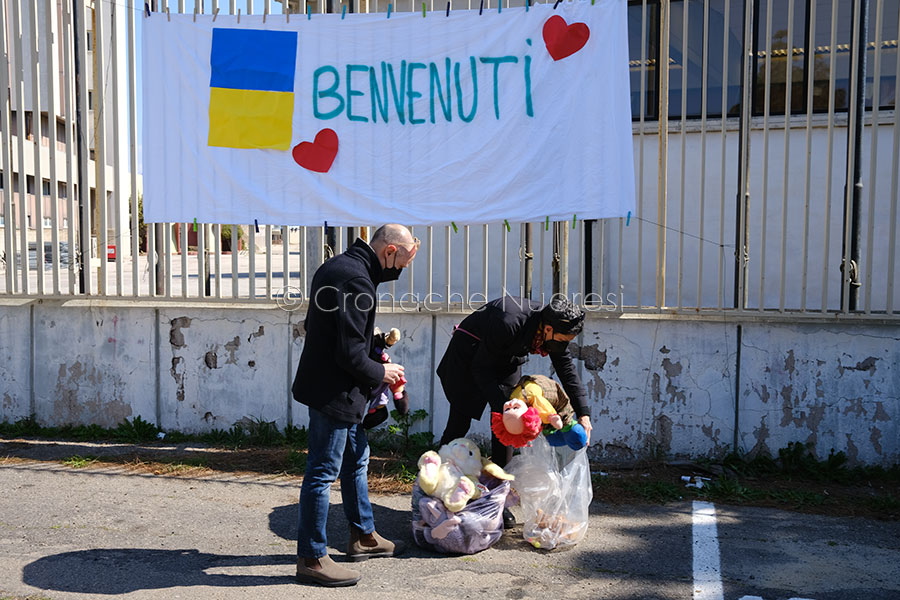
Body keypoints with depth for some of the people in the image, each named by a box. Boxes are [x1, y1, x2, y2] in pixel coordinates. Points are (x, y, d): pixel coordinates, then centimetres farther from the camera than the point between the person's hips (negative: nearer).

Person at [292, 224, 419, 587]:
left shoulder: (339, 265, 10)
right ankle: (311, 559, 13)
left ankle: (363, 536, 36)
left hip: (332, 387, 11)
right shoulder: (356, 281, -23)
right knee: (323, 472, 0)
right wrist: (381, 372, -8)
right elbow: (350, 355, -24)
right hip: (334, 391, -11)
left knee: (356, 459, 21)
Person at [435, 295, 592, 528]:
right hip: (469, 357, -6)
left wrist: (583, 413, -10)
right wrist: (502, 406, -33)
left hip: (505, 361, 6)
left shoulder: (554, 330, -18)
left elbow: (567, 368, -6)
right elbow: (480, 368, -29)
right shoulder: (509, 323, -39)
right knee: (459, 424, -3)